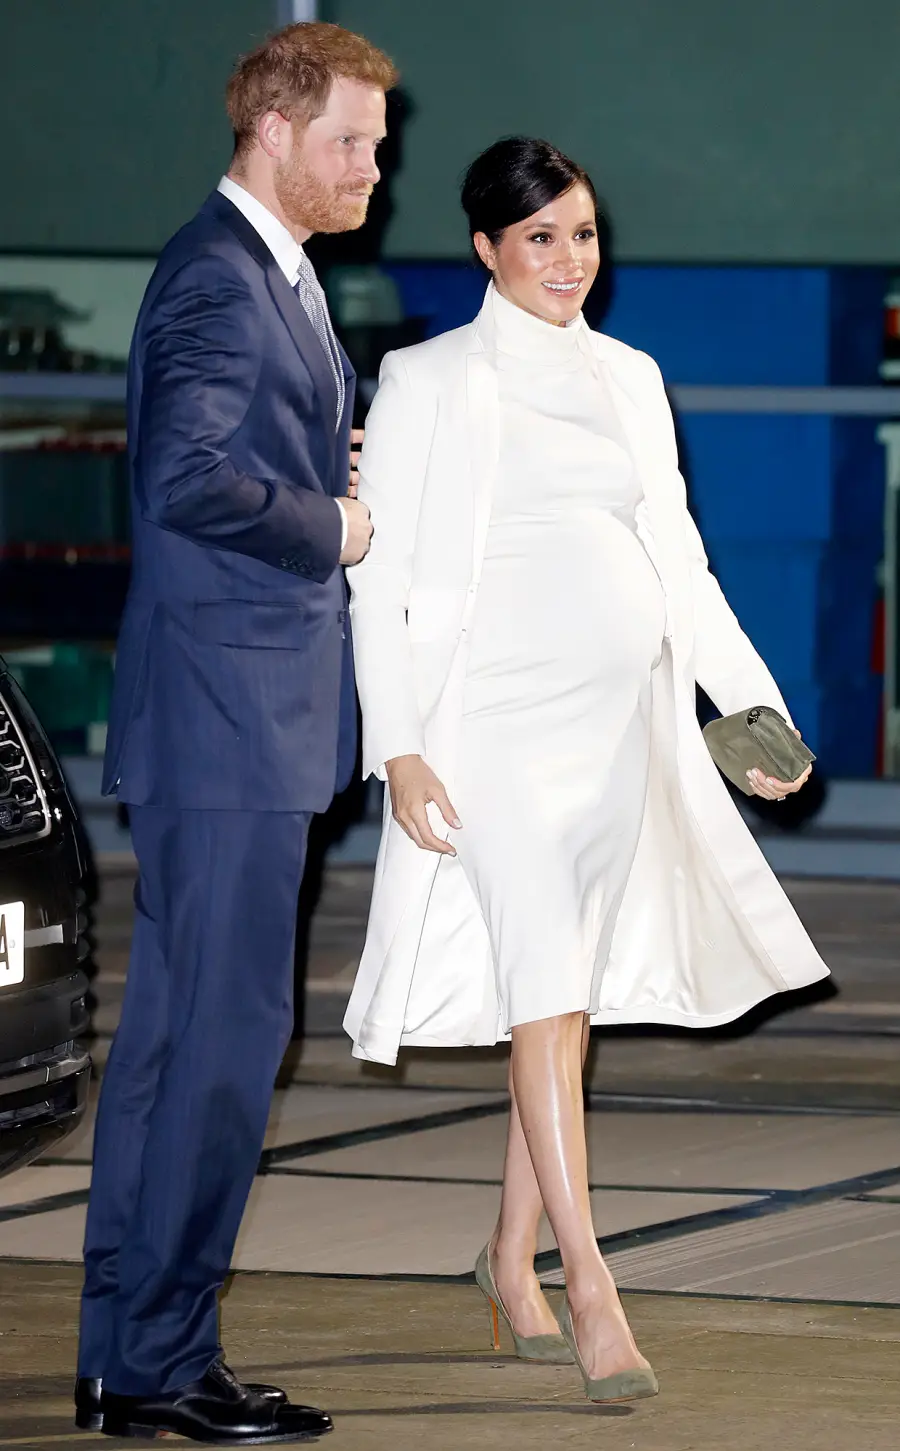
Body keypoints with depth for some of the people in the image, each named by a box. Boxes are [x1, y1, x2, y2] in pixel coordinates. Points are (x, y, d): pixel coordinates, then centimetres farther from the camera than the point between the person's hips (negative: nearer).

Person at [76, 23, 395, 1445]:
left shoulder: (274, 278, 18)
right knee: (226, 1029, -7)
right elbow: (189, 477, -26)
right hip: (226, 716, -10)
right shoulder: (217, 278, -14)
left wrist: (340, 498, 8)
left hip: (247, 715, 10)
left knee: (175, 1030, 11)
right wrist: (330, 526, -13)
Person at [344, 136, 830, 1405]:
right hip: (495, 720, -5)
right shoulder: (431, 382, 0)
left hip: (618, 728, 5)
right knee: (546, 989, -15)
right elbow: (381, 574, -3)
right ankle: (590, 1294, -20)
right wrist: (399, 745, -11)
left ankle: (512, 1264, 22)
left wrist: (752, 700, 8)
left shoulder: (629, 380, 15)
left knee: (574, 1001, 8)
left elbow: (678, 558, 18)